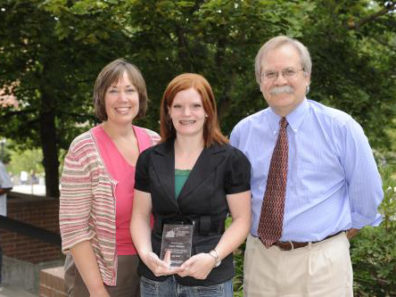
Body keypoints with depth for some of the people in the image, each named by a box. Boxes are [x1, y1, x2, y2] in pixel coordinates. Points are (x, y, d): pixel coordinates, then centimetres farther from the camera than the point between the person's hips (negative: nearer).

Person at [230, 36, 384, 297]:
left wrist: (340, 235, 10)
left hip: (321, 263, -2)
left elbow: (367, 192, 3)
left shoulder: (341, 127, -7)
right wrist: (251, 228, 8)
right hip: (260, 258, 3)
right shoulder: (243, 131, 0)